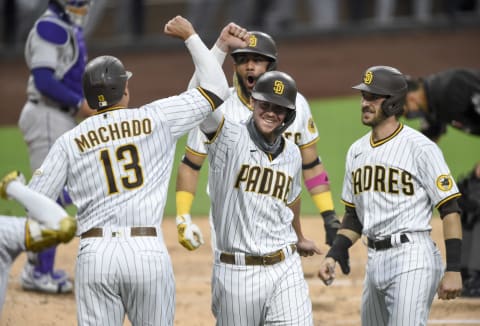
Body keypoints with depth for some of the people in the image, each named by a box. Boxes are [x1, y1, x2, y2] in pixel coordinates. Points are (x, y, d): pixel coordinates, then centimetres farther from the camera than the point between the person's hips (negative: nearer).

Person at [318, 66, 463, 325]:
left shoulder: (420, 148, -9)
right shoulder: (357, 151, 14)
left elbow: (450, 210, -11)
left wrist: (453, 269, -17)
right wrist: (333, 254, 7)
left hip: (412, 257, -8)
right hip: (374, 261, 8)